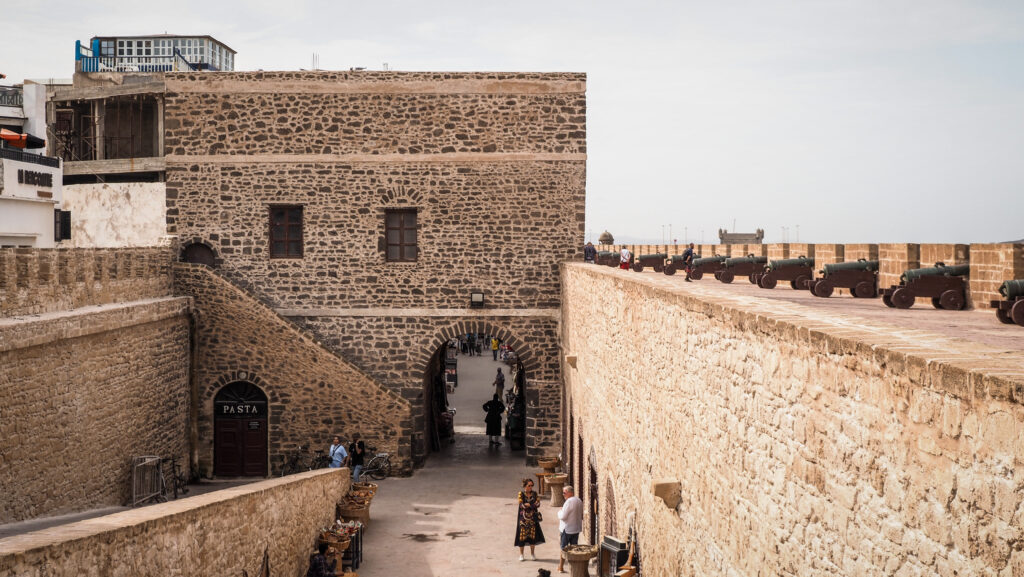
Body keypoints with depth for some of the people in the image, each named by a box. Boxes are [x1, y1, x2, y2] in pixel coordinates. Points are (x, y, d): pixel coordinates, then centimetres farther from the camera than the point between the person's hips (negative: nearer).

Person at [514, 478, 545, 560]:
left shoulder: (534, 494, 4)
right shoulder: (521, 494, -4)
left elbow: (538, 505, -4)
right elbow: (521, 505, -15)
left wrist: (527, 505, -18)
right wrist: (533, 504, -18)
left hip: (532, 517, 3)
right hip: (523, 517, -3)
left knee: (533, 534, 4)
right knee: (522, 535, -1)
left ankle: (532, 553, 18)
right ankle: (521, 554, 11)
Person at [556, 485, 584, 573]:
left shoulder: (569, 502, -20)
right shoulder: (579, 501, 6)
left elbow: (562, 516, -20)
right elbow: (582, 515, 14)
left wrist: (559, 511, -3)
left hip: (566, 529, -7)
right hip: (576, 528, 7)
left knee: (563, 548, 6)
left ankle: (561, 567, 13)